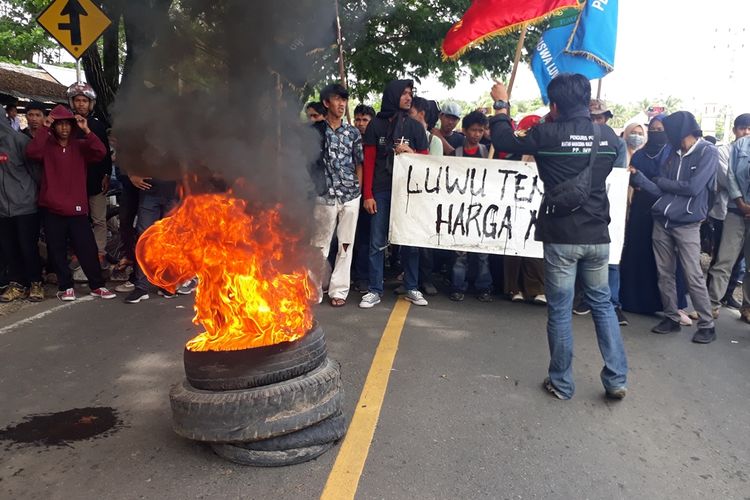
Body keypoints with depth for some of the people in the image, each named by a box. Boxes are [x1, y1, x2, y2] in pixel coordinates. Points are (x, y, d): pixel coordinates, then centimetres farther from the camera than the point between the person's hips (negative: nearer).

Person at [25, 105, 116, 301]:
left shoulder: (80, 145, 7)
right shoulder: (47, 145, 4)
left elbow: (101, 152, -11)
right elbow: (31, 152, -16)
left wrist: (86, 130, -17)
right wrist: (44, 128, -18)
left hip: (77, 208, 0)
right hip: (52, 208, 0)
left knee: (87, 248, 1)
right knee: (58, 250, 7)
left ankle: (97, 285, 10)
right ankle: (65, 287, 18)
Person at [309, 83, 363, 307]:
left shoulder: (353, 132, 9)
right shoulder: (315, 131, 3)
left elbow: (359, 164, 10)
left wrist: (359, 190, 3)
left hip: (350, 196, 2)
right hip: (324, 196, -2)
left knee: (346, 245, 5)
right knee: (320, 246, 4)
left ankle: (339, 290, 14)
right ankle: (314, 290, 15)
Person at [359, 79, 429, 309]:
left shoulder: (415, 126, 9)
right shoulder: (376, 124, 5)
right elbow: (369, 161, 3)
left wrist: (410, 152, -9)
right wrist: (368, 194, -3)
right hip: (381, 190, -1)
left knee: (410, 240, 5)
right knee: (377, 243, 0)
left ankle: (412, 288, 16)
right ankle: (374, 290, 8)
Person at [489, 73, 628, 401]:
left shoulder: (548, 134, -10)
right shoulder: (608, 135, 4)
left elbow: (503, 141, 1)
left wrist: (501, 105, 16)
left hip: (561, 236, -4)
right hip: (597, 235, 4)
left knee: (560, 310, 5)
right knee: (602, 304, 16)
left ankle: (561, 383, 16)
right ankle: (616, 380, 18)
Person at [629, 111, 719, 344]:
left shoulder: (708, 152, -6)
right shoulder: (673, 154, 12)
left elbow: (693, 188, -16)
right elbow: (659, 190, 8)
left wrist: (661, 181, -4)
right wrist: (637, 175, -2)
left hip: (686, 225, -6)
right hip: (662, 222, 6)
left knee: (694, 276, -5)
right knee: (664, 274, 9)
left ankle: (707, 325, 7)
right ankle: (671, 318, 20)